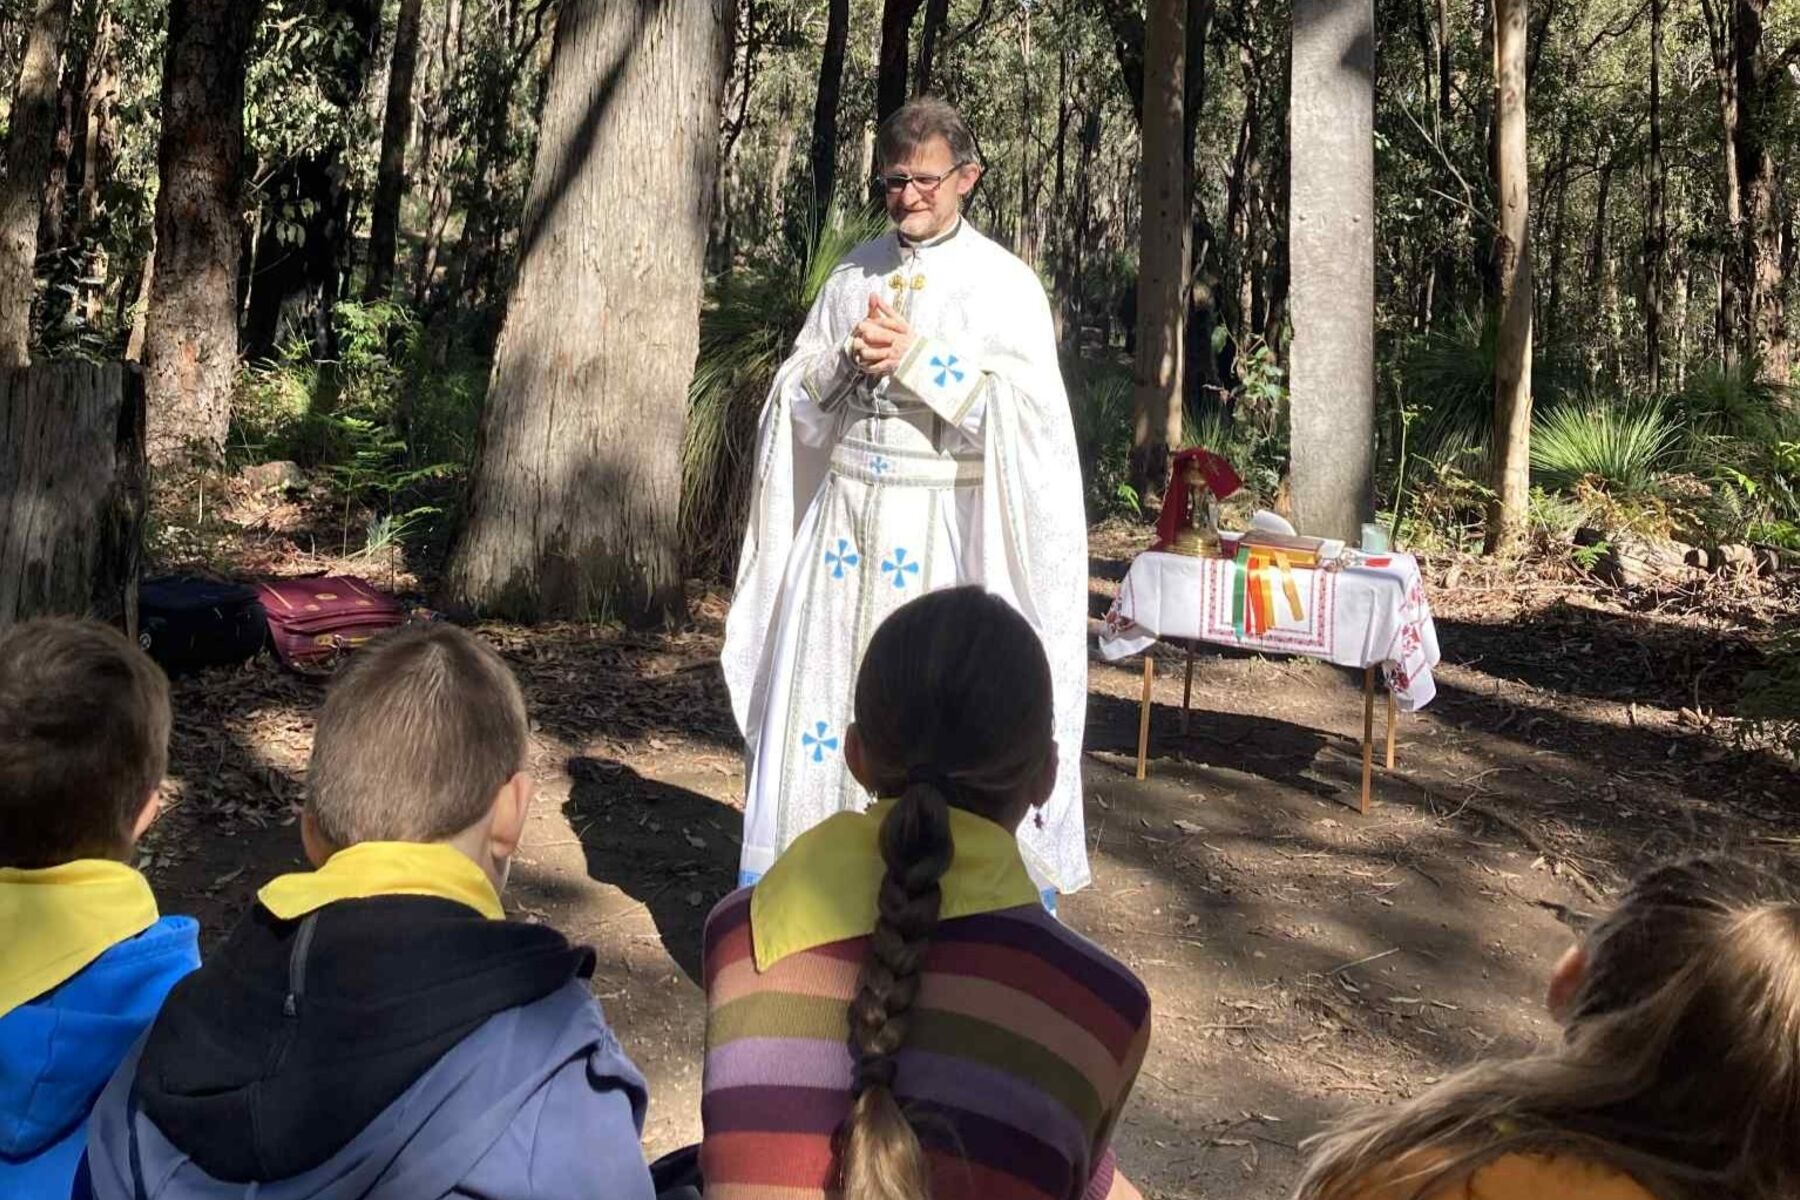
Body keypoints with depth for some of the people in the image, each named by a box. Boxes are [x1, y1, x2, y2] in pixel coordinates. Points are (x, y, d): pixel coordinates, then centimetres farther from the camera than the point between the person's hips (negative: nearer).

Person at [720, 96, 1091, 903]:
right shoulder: (855, 272, 12)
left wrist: (915, 357, -16)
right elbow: (798, 397, 12)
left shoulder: (1004, 284, -2)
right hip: (844, 512, 4)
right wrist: (847, 356, -8)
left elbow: (1021, 412, -13)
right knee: (819, 697, 5)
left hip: (941, 525, -4)